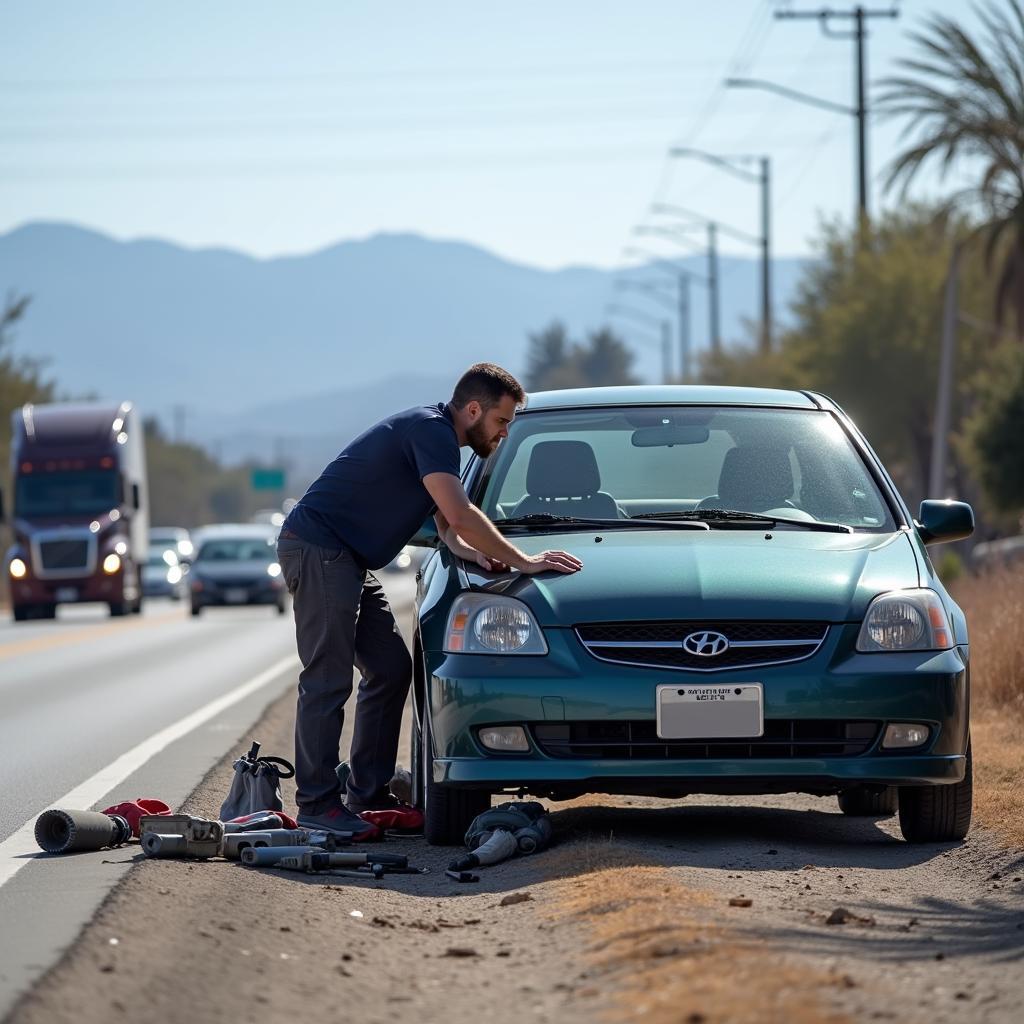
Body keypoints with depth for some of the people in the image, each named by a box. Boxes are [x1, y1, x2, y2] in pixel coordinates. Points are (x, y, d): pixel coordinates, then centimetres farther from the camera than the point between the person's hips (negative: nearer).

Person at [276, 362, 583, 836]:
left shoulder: (438, 435, 16)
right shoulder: (428, 430, -17)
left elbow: (447, 528, 20)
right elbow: (459, 516, -26)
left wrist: (477, 553, -2)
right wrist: (521, 561, -18)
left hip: (349, 561, 11)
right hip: (316, 548, -11)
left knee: (391, 669, 9)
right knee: (328, 680, -11)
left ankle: (367, 794, 12)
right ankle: (317, 804, -9)